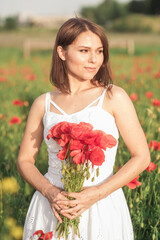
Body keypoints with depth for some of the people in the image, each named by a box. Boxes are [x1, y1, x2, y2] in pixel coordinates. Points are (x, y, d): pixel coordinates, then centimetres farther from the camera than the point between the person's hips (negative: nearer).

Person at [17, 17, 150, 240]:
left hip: (100, 208, -2)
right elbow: (25, 160, 8)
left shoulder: (114, 97, -4)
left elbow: (141, 157, -4)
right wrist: (50, 192, -11)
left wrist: (95, 193, -14)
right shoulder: (44, 104, 3)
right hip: (52, 208, 2)